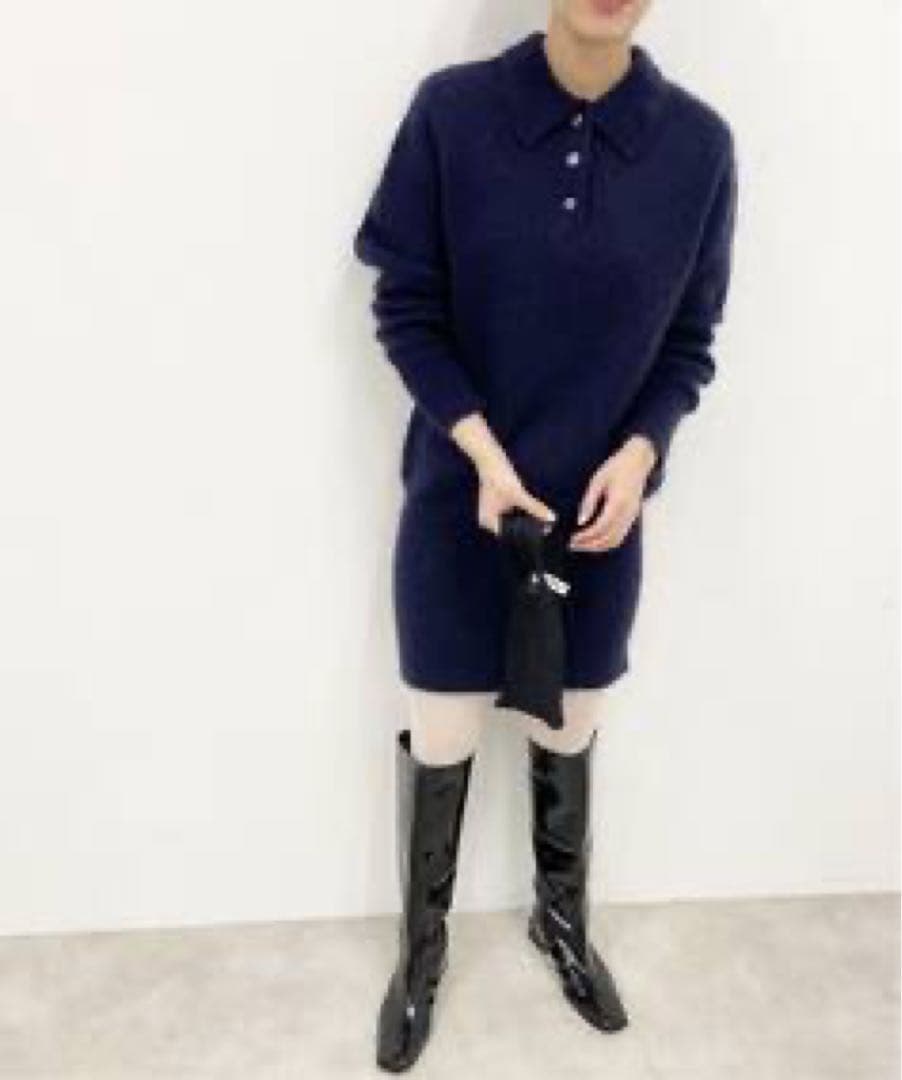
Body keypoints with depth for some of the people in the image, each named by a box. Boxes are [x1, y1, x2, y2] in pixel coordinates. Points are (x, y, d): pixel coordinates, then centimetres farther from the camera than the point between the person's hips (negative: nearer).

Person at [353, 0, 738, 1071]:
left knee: (569, 731, 18)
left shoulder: (698, 143, -6)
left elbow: (687, 342, 1)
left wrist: (639, 451, -15)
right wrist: (483, 450, -17)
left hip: (599, 508, 2)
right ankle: (423, 943, 36)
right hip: (458, 497, -1)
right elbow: (405, 309, -7)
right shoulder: (451, 110, -11)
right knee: (442, 739, 10)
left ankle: (561, 918, 45)